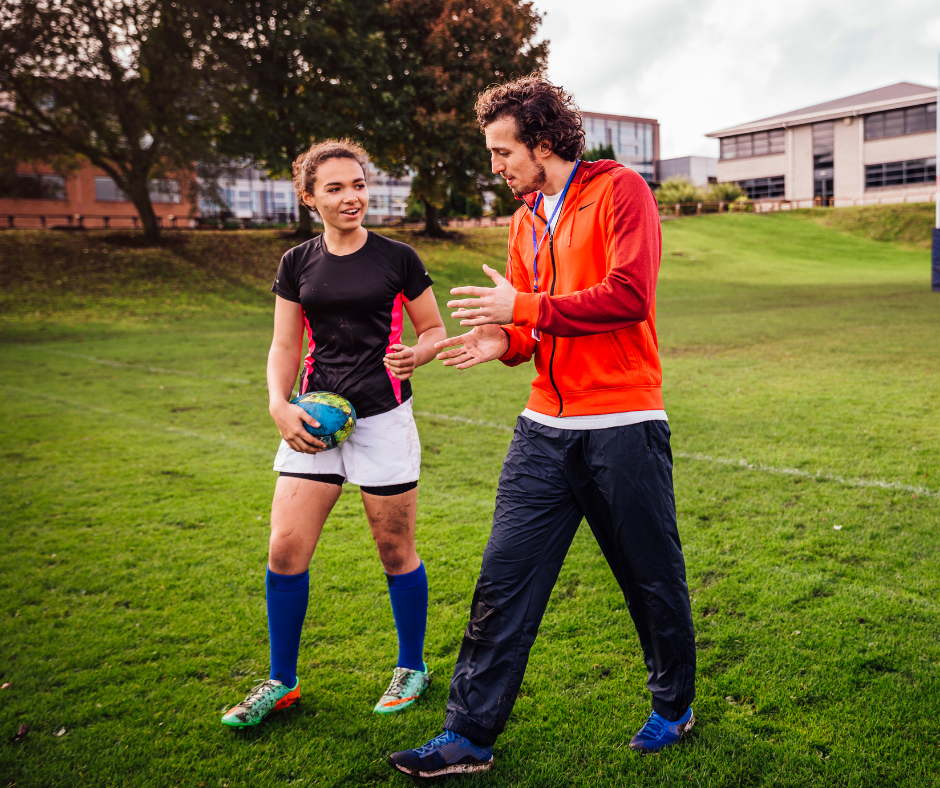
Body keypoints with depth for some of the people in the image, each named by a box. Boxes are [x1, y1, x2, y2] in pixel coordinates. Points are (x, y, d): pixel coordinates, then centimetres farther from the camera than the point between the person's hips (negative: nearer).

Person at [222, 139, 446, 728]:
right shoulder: (298, 264, 8)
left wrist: (416, 355, -14)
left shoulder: (397, 258, 0)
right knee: (286, 549, -1)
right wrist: (280, 404, -8)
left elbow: (435, 330, 8)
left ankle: (412, 668, 30)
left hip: (383, 416, -3)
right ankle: (282, 682, 20)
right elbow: (285, 347, 9)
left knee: (396, 551, 6)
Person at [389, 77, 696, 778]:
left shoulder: (621, 190, -5)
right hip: (546, 429, 6)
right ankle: (470, 736, 13)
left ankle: (673, 706, 34)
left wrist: (525, 308, -16)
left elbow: (629, 296, -18)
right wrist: (502, 342, -3)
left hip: (623, 425, -6)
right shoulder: (526, 220, 16)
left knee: (652, 579, 9)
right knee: (503, 578, 2)